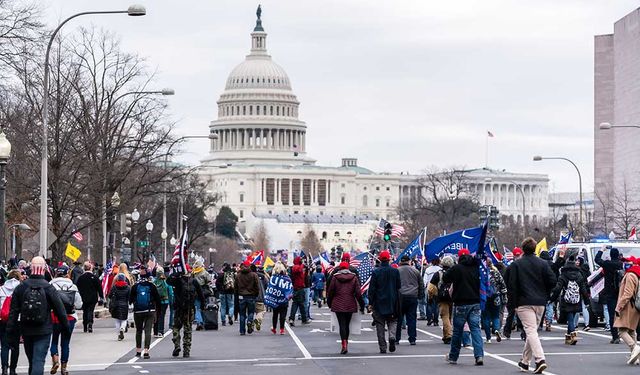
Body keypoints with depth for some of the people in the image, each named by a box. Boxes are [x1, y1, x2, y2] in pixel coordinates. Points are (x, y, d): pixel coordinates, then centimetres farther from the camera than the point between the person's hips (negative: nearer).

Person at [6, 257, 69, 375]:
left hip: (26, 331, 4)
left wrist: (11, 334, 6)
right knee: (38, 361, -7)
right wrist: (65, 325, 12)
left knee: (32, 362, 18)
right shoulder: (48, 288, -9)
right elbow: (59, 308, -4)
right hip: (43, 331, -3)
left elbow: (13, 312, 1)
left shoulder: (20, 288, -1)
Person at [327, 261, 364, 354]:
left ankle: (344, 344, -22)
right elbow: (358, 293, 0)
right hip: (350, 305, 2)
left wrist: (329, 303, 17)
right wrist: (362, 305, 5)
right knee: (347, 325, 15)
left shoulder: (335, 277, -2)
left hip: (338, 305, -2)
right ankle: (346, 342, 24)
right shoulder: (353, 277, 2)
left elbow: (330, 292, 3)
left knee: (342, 325, -6)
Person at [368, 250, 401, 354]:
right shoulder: (395, 271, -2)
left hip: (379, 302, -1)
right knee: (392, 321, 14)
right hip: (392, 302, 1)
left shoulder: (376, 272, -7)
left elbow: (371, 289, -6)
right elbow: (398, 287, 4)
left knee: (380, 325, 5)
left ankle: (382, 347, 2)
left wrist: (370, 303, -2)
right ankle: (392, 337, -14)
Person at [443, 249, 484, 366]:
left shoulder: (456, 268, -10)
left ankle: (453, 357, 18)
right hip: (475, 303, 3)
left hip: (461, 304, -3)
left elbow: (445, 279, -1)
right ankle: (479, 355, -14)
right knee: (475, 329, 0)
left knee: (457, 330, 7)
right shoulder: (476, 268, 3)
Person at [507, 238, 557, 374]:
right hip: (540, 303, 4)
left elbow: (511, 285, -6)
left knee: (531, 331, -10)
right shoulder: (543, 264, 6)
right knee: (532, 331, 16)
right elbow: (552, 281, 0)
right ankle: (525, 361, 24)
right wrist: (545, 296, 14)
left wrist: (513, 303, 0)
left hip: (524, 303, -4)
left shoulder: (516, 265, -3)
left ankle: (540, 359, -27)